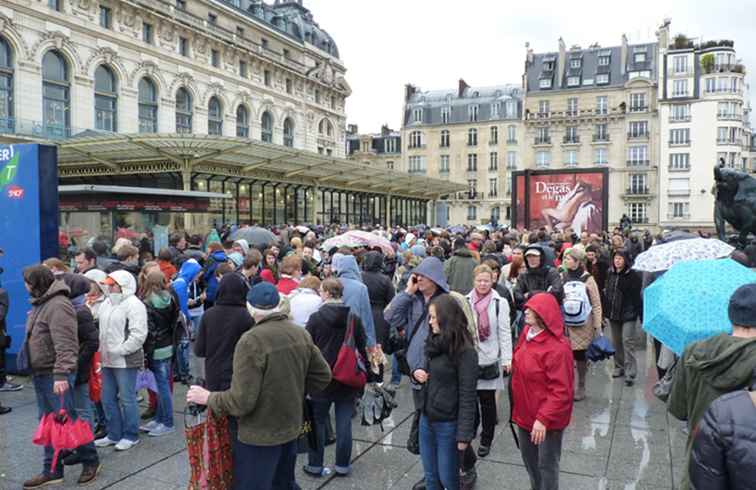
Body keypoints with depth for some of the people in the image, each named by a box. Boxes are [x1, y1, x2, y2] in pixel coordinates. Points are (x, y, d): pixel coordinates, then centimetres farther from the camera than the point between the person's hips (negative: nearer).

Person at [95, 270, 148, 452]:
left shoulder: (133, 304, -13)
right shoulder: (106, 304, 14)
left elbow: (138, 335, -19)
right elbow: (102, 330, 20)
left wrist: (118, 350, -18)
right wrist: (101, 349, 6)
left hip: (126, 361, -8)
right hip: (107, 361, 8)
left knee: (127, 399, 1)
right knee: (108, 399, 15)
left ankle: (131, 435, 15)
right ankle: (114, 434, 28)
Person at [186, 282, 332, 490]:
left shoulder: (251, 341, -25)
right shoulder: (301, 334, -4)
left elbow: (241, 401, -25)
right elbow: (323, 376, 5)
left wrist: (208, 398, -9)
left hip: (259, 436, -6)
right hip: (291, 428, 6)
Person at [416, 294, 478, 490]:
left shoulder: (465, 351, -18)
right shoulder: (434, 342, 6)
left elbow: (467, 396, -18)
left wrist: (464, 433, -18)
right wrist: (417, 373, -2)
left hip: (448, 424, -7)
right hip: (426, 419, 7)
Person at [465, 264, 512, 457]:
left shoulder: (500, 303, -2)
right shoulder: (465, 301, 3)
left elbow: (505, 332, -3)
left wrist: (507, 358, -8)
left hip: (489, 359, -2)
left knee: (488, 400, 7)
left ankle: (486, 439, 22)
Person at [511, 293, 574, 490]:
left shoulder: (558, 348, -27)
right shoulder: (527, 333, -1)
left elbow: (561, 391, -26)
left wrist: (543, 419, -28)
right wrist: (517, 405, 17)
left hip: (547, 419, -8)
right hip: (526, 412, 8)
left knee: (546, 465, 10)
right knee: (529, 459, 24)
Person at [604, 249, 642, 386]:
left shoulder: (633, 275, -9)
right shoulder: (611, 274, 8)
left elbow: (637, 296, -12)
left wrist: (640, 314, -15)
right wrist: (606, 312, 11)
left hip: (628, 314, -6)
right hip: (613, 313, 6)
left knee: (628, 342, -9)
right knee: (616, 342, 13)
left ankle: (630, 373, -6)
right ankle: (619, 367, 26)